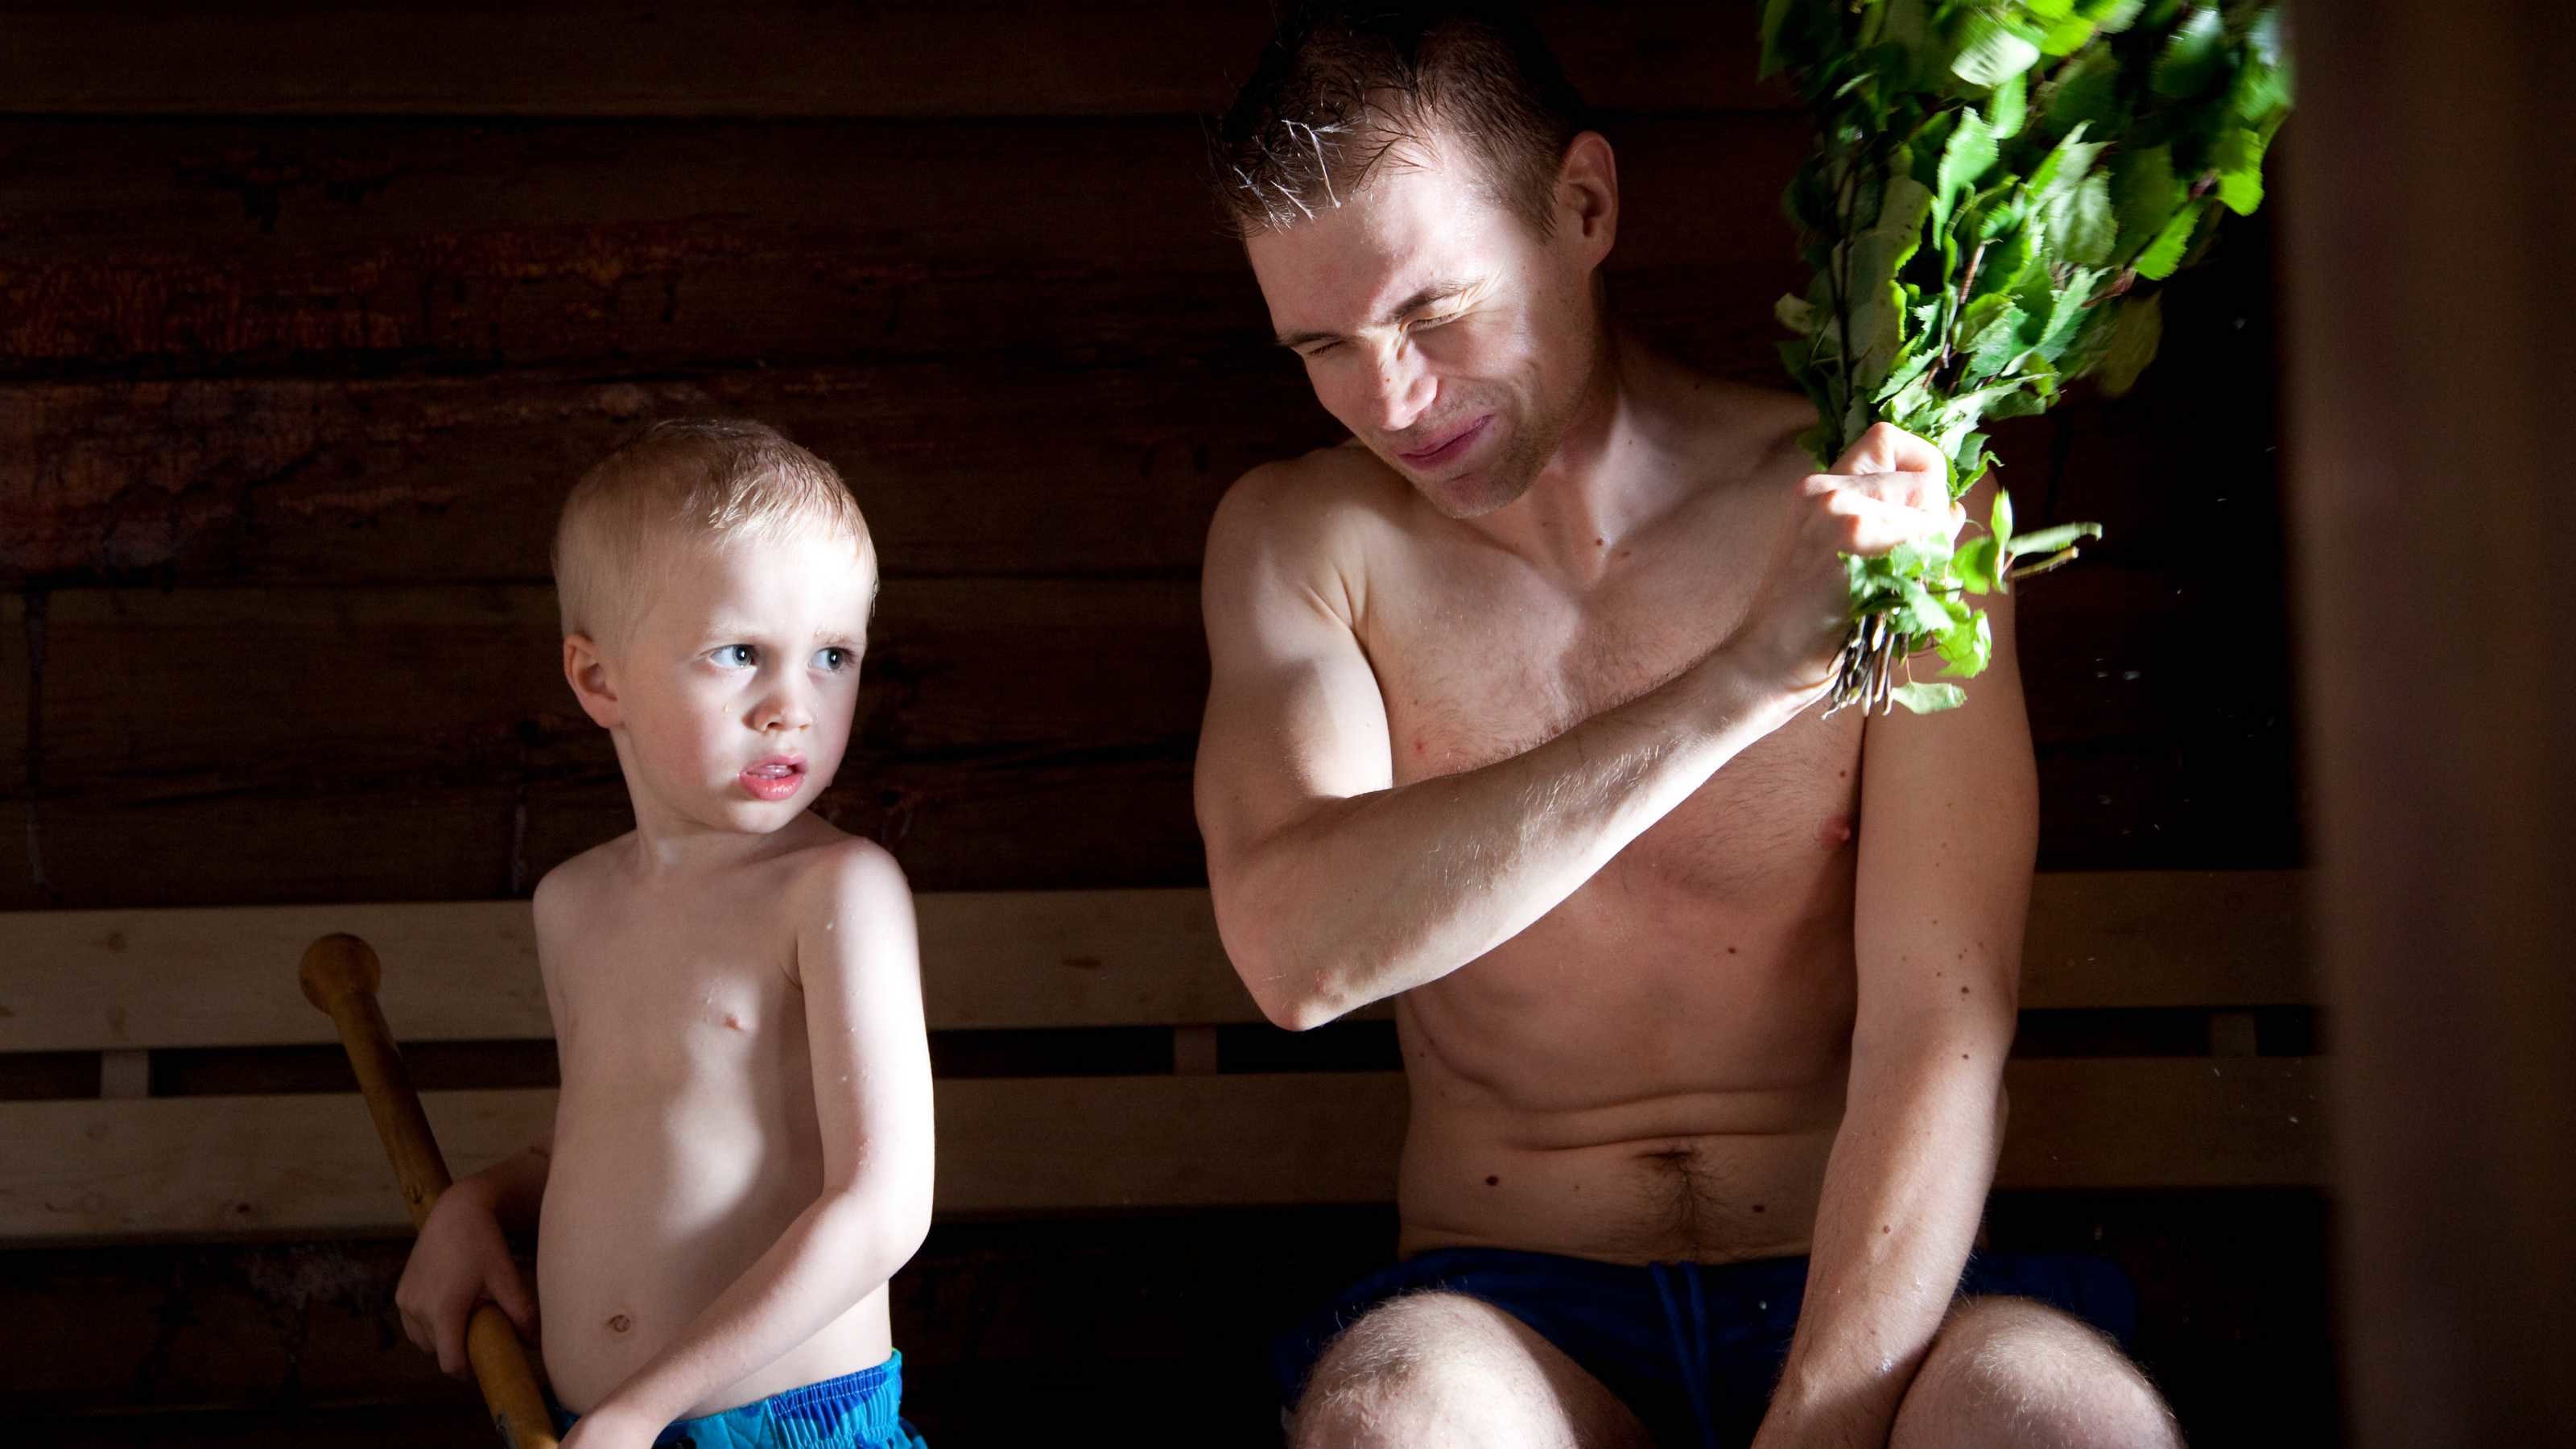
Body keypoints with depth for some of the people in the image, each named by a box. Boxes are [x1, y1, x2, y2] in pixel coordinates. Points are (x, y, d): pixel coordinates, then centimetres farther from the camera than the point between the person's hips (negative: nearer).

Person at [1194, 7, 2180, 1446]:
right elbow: (1294, 953, -18)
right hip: (1513, 1318, 0)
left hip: (1863, 1285, 0)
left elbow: (1941, 1034, -10)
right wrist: (1746, 679, -25)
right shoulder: (1304, 540, 1)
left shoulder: (1884, 509, -4)